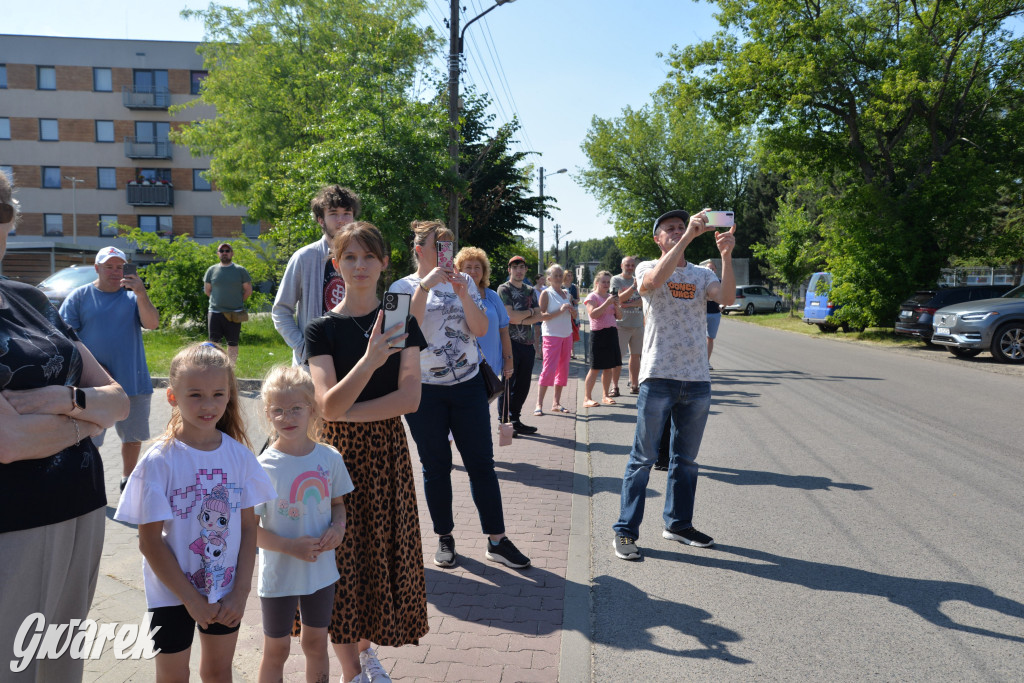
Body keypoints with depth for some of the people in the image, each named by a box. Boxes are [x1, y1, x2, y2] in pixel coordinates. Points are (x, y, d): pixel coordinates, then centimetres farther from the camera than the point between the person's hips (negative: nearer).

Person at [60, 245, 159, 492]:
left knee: (134, 436, 15)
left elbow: (152, 324, -10)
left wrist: (141, 295, -26)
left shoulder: (133, 296, 4)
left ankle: (128, 480, 35)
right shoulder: (79, 296, 1)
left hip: (134, 382, 2)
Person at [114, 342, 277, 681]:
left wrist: (241, 591, -8)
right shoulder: (159, 461, -17)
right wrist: (192, 600, -13)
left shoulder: (239, 454, -7)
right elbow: (150, 541, -15)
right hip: (172, 594, -3)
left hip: (227, 592, 3)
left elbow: (248, 527, -3)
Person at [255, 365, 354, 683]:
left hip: (321, 571, 3)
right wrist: (290, 547, -24)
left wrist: (339, 526, -13)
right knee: (276, 650, 15)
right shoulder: (264, 467, -17)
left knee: (316, 645, 19)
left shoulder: (330, 458, -7)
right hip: (279, 576, -3)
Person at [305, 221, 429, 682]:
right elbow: (327, 405, -17)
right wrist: (370, 360, -31)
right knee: (342, 558, 3)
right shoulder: (323, 328, -4)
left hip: (387, 450, 2)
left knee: (381, 552, 10)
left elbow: (410, 398, -9)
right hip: (339, 453, -1)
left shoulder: (401, 321, 0)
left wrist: (347, 413, -15)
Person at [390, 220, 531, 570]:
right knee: (436, 467, 7)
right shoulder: (403, 287, 1)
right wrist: (425, 285, -21)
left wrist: (462, 294, -14)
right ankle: (444, 538, 22)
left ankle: (496, 540, 12)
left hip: (468, 384, 2)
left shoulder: (463, 281, 8)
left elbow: (480, 329, -1)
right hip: (424, 388, -2)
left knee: (482, 463, 3)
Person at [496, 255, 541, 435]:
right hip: (510, 342, -6)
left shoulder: (530, 291, 16)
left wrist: (520, 320, -11)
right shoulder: (504, 289, -2)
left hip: (527, 343, 6)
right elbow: (510, 316, -14)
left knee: (523, 385, 9)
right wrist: (530, 311, -1)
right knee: (508, 383, -1)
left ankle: (515, 420, 19)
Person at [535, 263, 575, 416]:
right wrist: (560, 311, -20)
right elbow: (541, 316, -13)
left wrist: (570, 309, -1)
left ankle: (556, 403, 13)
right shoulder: (546, 293, -4)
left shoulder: (566, 293, 14)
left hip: (566, 335, 7)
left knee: (563, 369, 6)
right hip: (552, 335, -7)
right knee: (548, 369, -11)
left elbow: (572, 315, 22)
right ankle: (539, 404, -7)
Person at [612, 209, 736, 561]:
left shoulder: (701, 275, 12)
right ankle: (625, 531, 7)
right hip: (659, 377, -4)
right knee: (643, 458, -1)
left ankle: (678, 524, 28)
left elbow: (727, 297, -8)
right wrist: (688, 237, -25)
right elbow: (655, 280, -23)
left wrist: (726, 255, -20)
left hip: (697, 380, 4)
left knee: (686, 459, 14)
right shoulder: (647, 268, 3)